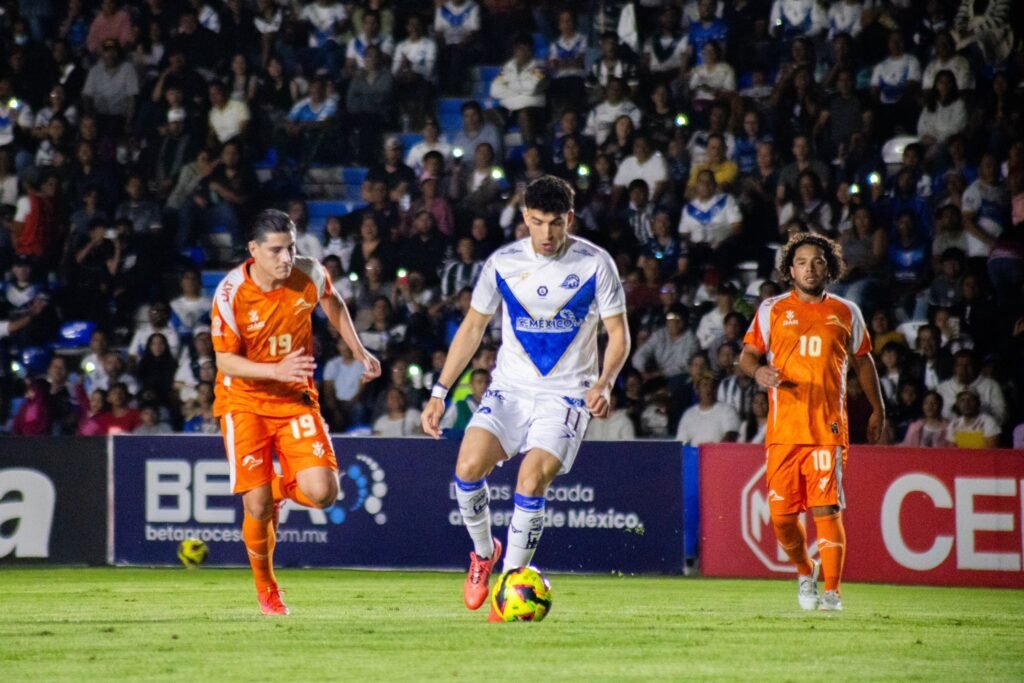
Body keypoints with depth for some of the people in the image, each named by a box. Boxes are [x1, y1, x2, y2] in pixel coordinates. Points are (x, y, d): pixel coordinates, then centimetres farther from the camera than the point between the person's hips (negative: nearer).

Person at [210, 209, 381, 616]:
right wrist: (277, 370, -30)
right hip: (245, 403, -2)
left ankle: (280, 488, 22)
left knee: (322, 493, -16)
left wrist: (359, 352, 14)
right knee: (258, 506, -10)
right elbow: (225, 361, -16)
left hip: (296, 399, 3)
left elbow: (332, 302, 16)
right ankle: (265, 588, 18)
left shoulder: (310, 275, -9)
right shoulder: (232, 293, -18)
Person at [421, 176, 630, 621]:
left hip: (566, 394, -2)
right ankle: (483, 552, 9)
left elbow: (618, 335, -2)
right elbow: (473, 327, 10)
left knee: (531, 482, -21)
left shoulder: (595, 264, -6)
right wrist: (440, 391, 3)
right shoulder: (503, 263, 0)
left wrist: (604, 383, -21)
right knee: (468, 468, -19)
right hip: (510, 387, 3)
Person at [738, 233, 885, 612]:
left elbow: (863, 361, 22)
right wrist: (758, 372, -13)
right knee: (781, 514, -1)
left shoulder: (846, 313, 11)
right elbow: (747, 355, 10)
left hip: (828, 427, -1)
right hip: (783, 428, 1)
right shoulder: (772, 310, 9)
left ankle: (832, 591, -8)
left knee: (826, 509, -12)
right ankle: (805, 574, 26)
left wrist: (877, 410, 21)